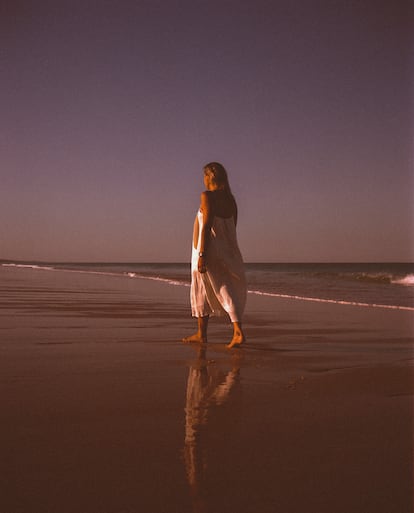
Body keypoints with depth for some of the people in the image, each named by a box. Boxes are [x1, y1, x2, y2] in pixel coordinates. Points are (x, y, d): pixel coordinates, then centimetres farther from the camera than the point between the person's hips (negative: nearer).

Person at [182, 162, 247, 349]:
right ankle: (238, 331, -12)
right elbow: (232, 228, 13)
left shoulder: (207, 196, -10)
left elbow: (207, 226, -17)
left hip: (208, 250, -6)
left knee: (202, 292, 8)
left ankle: (201, 334, 19)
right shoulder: (230, 199, 11)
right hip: (226, 252, 6)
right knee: (226, 290, 4)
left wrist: (201, 254, -19)